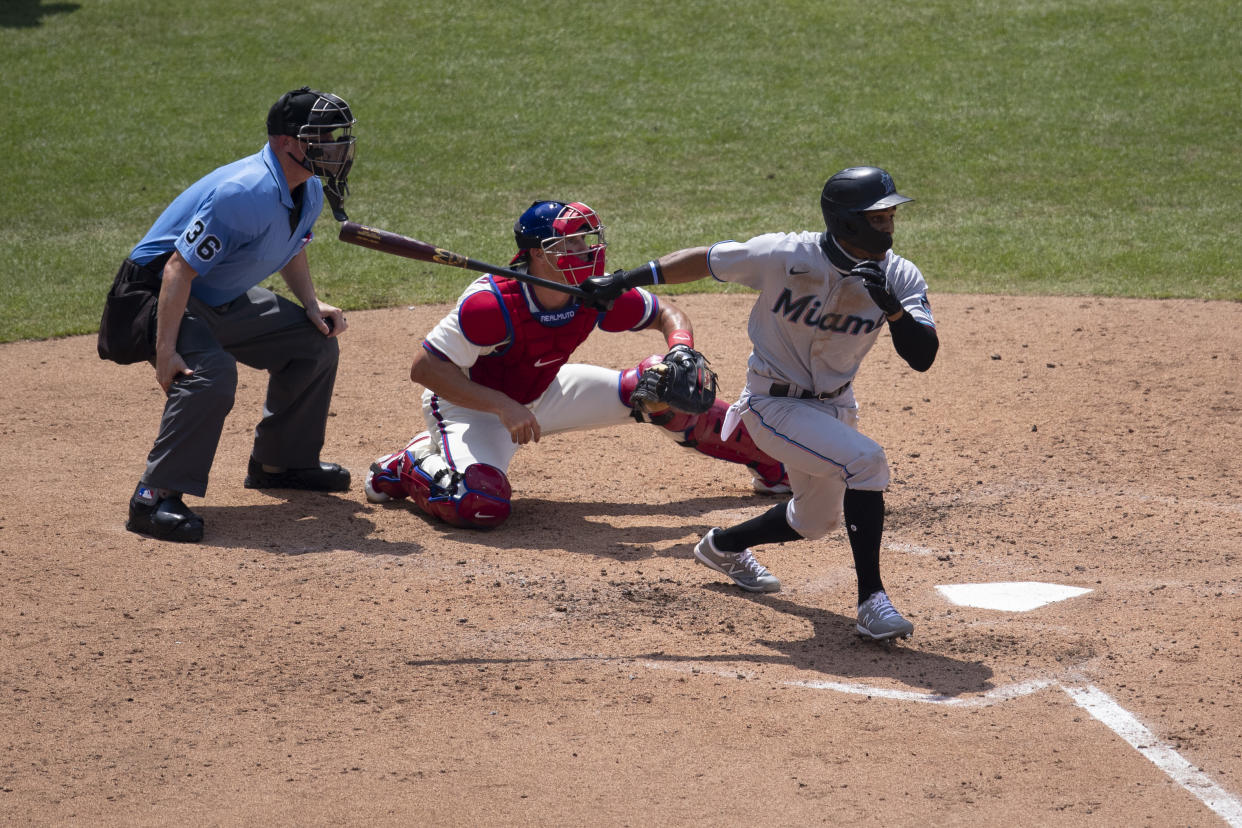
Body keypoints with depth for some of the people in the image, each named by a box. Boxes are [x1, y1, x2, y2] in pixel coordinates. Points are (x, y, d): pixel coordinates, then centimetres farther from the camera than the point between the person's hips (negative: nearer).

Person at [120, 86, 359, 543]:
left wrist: (312, 304, 2)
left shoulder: (309, 191, -2)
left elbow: (292, 248, 20)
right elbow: (180, 267, -33)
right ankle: (156, 496, -29)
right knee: (211, 373, -34)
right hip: (161, 294, -10)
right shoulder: (249, 194, -33)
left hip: (224, 300, 10)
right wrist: (166, 352, -36)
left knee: (316, 341, 10)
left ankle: (280, 462, 24)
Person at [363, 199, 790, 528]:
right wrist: (503, 407, -38)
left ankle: (769, 461, 15)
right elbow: (424, 368, -32)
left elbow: (668, 314, -1)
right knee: (482, 505, -34)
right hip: (471, 403, -6)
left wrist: (682, 354, -24)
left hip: (542, 392, 6)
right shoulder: (492, 304, -35)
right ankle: (410, 466, -1)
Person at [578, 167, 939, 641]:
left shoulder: (899, 278, -14)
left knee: (816, 520, 22)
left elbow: (922, 358, -20)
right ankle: (871, 601, -22)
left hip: (835, 404, 7)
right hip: (775, 405, -7)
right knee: (865, 460, -28)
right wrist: (625, 280, -10)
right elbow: (705, 260, -12)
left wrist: (894, 309, -38)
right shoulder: (784, 257, -25)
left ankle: (723, 546, 50)